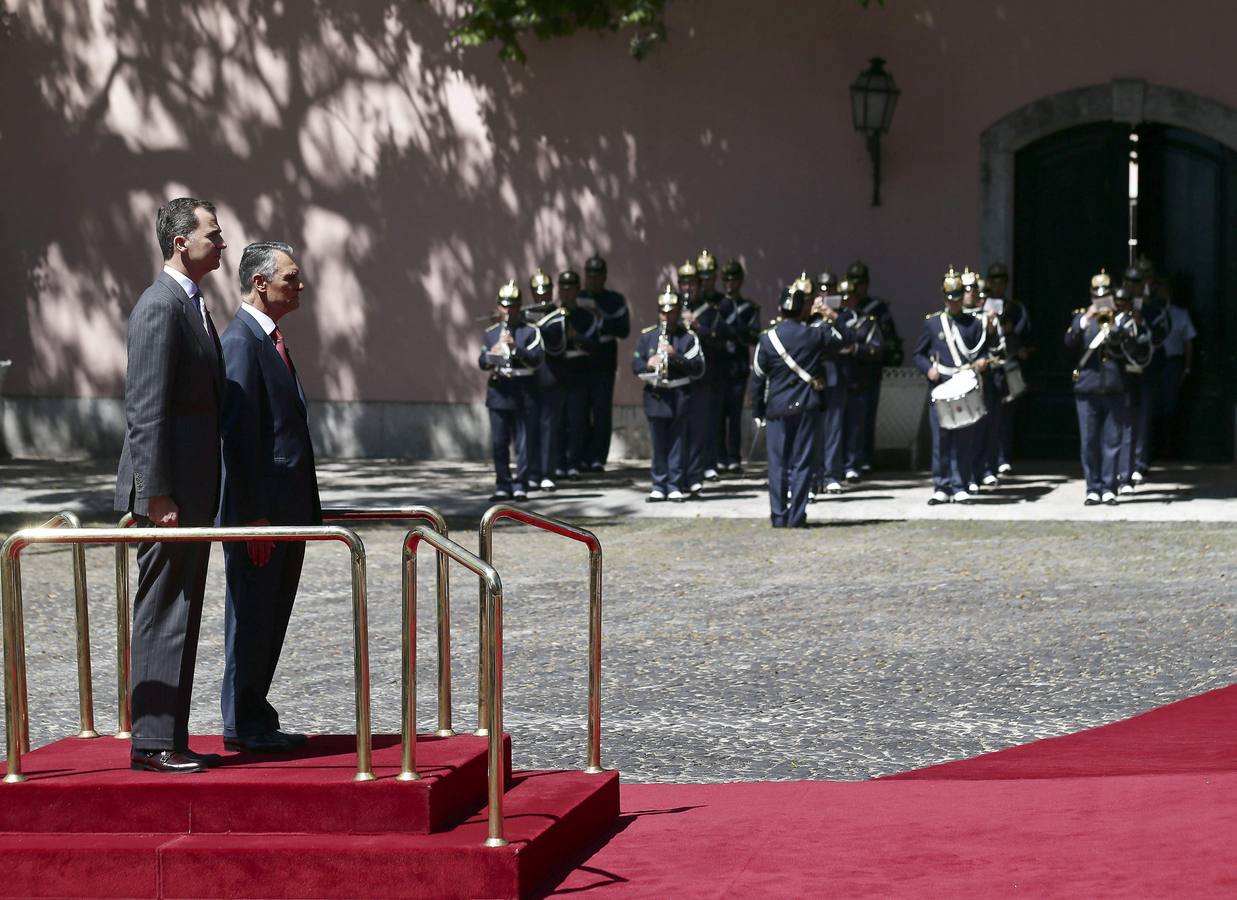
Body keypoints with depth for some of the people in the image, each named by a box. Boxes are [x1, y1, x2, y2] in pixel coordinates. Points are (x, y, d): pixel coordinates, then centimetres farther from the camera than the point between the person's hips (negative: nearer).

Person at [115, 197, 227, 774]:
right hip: (169, 489, -10)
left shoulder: (191, 304, 17)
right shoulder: (160, 306, -15)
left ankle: (170, 738, 18)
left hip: (194, 491, 10)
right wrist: (157, 495, -22)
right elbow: (146, 409, -19)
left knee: (181, 617, 12)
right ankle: (152, 743, -1)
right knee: (162, 615, -5)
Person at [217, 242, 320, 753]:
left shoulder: (271, 341, 17)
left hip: (287, 511, 9)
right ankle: (242, 725, 5)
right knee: (251, 618, -2)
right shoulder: (241, 341, -14)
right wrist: (253, 517, -21)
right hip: (260, 514, -9)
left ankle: (256, 719, 20)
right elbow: (238, 432, -19)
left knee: (271, 619, 13)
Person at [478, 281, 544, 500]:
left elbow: (537, 358, -11)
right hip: (498, 392, 3)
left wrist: (515, 347, -22)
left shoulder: (530, 332, 1)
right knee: (499, 443, 4)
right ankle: (502, 486, 10)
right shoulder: (490, 333, 13)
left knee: (523, 444, -1)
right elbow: (482, 363, 9)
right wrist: (490, 356, -13)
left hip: (523, 393, -3)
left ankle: (520, 486, 3)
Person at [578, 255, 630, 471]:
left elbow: (624, 330, -5)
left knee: (602, 410, -7)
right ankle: (583, 456, 8)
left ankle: (597, 458, -6)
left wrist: (602, 319, -16)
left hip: (603, 365, -2)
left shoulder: (615, 301, 5)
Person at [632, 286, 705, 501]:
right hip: (655, 396, 2)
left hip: (680, 397, -2)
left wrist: (676, 356, -19)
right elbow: (635, 364, 5)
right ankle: (659, 487, 11)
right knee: (658, 444, 5)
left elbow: (699, 368, -7)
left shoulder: (688, 338, 2)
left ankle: (676, 487, 7)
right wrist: (648, 364, -17)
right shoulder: (647, 336, 9)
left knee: (678, 444, 2)